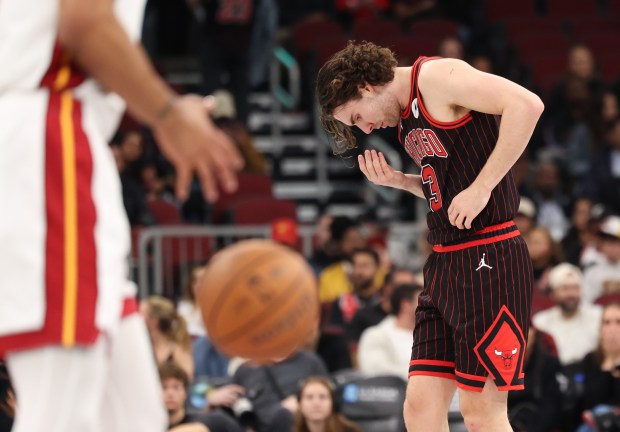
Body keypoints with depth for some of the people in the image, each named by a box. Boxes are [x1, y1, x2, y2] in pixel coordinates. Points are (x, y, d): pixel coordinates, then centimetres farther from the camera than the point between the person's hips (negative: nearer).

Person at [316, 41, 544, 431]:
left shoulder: (435, 77, -9)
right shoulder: (406, 118, 18)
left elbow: (526, 105, -22)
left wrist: (481, 187, -20)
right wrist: (400, 181, 6)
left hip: (488, 260, -9)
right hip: (445, 264, 9)